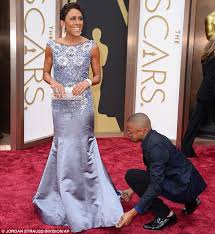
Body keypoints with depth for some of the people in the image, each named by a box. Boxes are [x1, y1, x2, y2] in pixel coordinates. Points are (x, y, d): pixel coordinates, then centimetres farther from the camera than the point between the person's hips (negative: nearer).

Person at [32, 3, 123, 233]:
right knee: (64, 149, 9)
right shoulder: (52, 46, 0)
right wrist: (54, 83, -13)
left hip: (83, 104, -1)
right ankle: (67, 200, 28)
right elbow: (46, 73, 8)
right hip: (61, 105, 1)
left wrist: (87, 82, -15)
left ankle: (88, 197, 22)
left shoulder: (91, 47, -2)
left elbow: (98, 76, 5)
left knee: (82, 148, 4)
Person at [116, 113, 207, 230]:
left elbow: (156, 184, -28)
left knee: (131, 176, -14)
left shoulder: (155, 145, -24)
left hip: (183, 186, -10)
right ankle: (190, 201, 23)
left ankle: (165, 215, -6)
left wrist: (132, 213, -29)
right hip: (182, 180, 10)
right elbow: (153, 172, 17)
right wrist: (132, 190, 20)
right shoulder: (152, 138, 4)